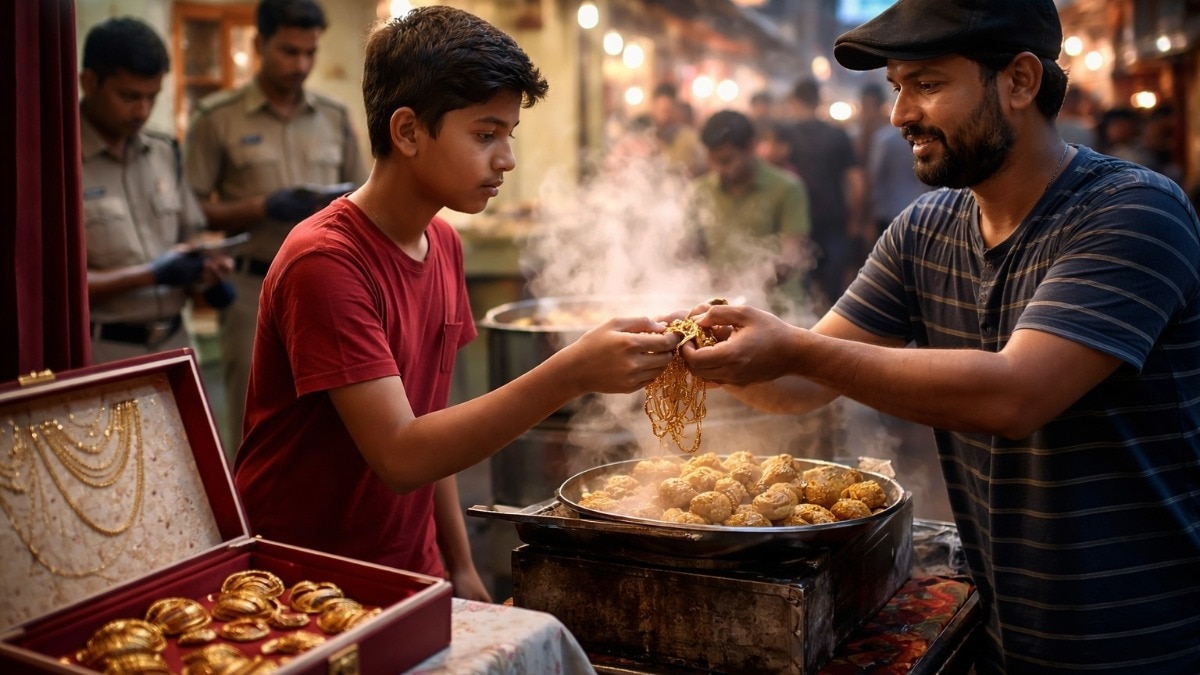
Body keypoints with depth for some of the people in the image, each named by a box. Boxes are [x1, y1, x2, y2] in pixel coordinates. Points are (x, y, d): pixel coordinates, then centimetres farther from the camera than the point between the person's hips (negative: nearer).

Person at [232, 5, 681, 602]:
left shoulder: (444, 244, 5)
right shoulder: (325, 261, -20)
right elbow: (400, 456, -26)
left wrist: (459, 566, 7)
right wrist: (572, 374, -32)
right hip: (297, 577, -7)